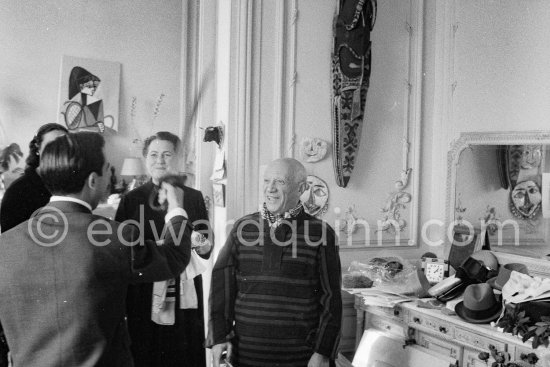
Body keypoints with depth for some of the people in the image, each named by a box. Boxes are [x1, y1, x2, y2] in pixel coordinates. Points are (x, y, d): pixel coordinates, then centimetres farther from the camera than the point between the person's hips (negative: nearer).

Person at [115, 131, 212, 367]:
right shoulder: (131, 199, 5)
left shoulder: (193, 197, 8)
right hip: (143, 296, -1)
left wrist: (202, 246, -10)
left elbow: (206, 251, 11)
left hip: (185, 296, 1)